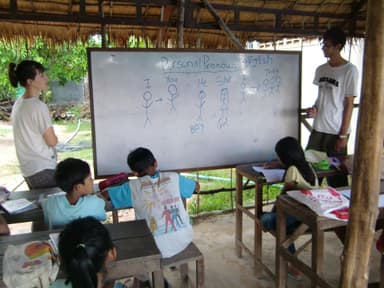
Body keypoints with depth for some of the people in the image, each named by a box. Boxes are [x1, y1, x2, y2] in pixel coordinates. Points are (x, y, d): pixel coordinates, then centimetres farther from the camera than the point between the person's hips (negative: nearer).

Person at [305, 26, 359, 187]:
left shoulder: (349, 70, -7)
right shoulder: (321, 69, 10)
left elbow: (349, 104, -9)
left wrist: (343, 135, -11)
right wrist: (315, 109, -3)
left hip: (337, 131, -5)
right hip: (318, 129, 6)